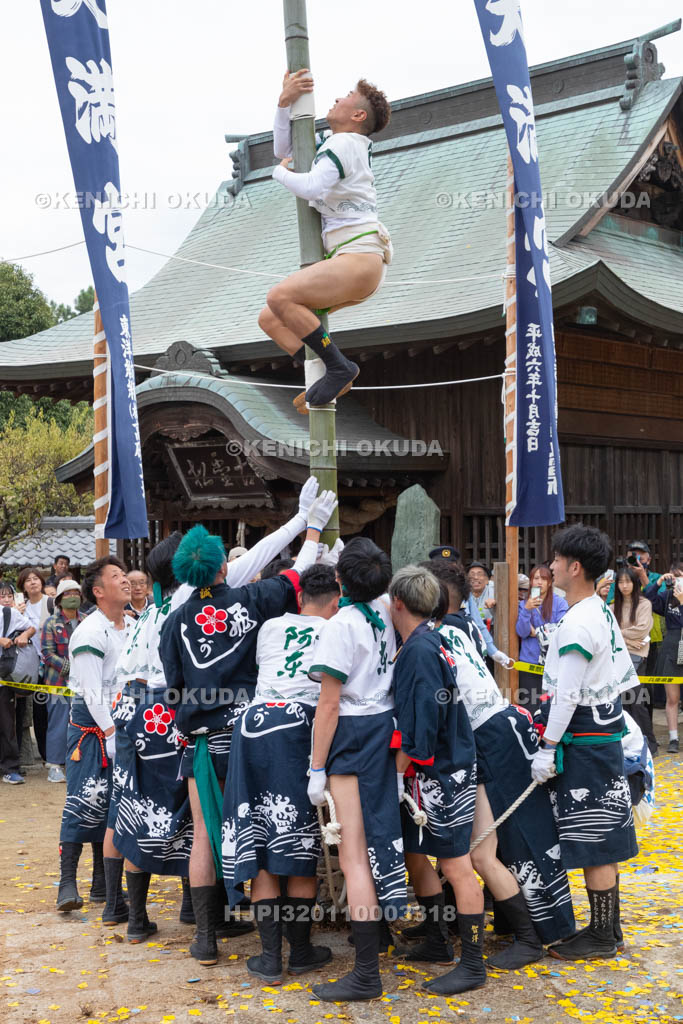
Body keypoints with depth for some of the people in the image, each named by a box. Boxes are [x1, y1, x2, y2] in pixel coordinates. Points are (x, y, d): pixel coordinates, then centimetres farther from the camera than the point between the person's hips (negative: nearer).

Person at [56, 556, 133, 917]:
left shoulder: (133, 627, 9)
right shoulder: (89, 633, -16)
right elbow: (92, 692, -20)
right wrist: (111, 734, -23)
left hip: (122, 724, 7)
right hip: (92, 727, -7)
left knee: (111, 805, 11)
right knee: (84, 802, -10)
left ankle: (102, 885, 19)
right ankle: (67, 882, -3)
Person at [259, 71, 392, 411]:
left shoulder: (344, 143, -5)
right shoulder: (337, 147, 25)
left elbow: (311, 187, -21)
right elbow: (284, 149, 32)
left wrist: (280, 172, 0)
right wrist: (284, 102, 19)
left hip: (361, 258, -10)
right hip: (351, 265, 10)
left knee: (279, 297, -27)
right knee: (270, 320, 5)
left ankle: (338, 367, -21)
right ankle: (329, 376, 0)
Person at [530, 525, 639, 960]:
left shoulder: (577, 625, -20)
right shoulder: (603, 614, 10)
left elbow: (566, 696, -21)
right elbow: (624, 675, 16)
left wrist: (548, 750, -17)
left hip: (583, 742, -10)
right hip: (606, 734, 10)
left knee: (594, 844, -1)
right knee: (605, 839, 16)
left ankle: (601, 937, 8)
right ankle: (610, 925, 26)